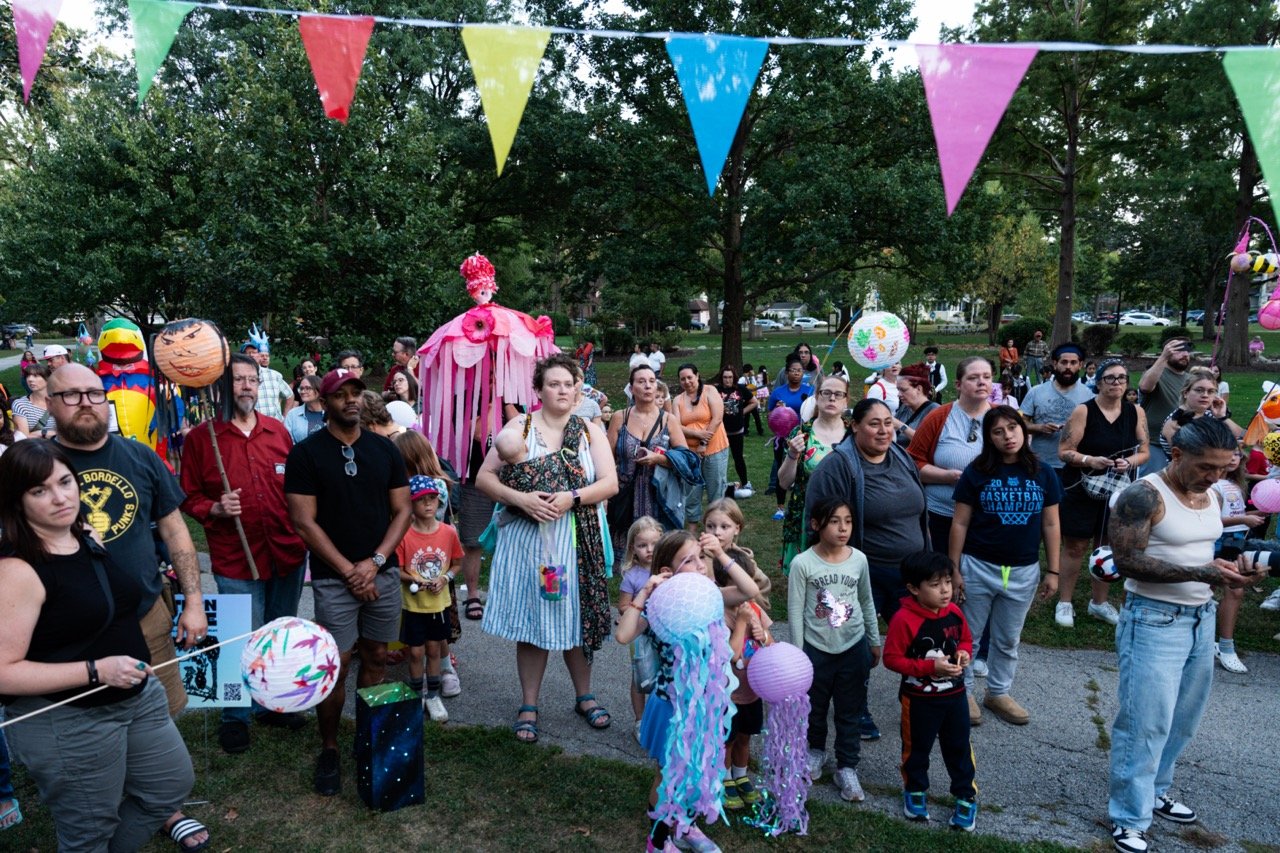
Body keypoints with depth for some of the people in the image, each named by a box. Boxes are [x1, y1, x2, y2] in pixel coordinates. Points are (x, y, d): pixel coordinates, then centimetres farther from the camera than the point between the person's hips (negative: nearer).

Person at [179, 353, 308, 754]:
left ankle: (273, 704, 37)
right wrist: (216, 509, -19)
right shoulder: (200, 438, -4)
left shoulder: (278, 431, 6)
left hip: (288, 553, 4)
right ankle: (235, 717, 24)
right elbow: (189, 498, -1)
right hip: (235, 559, -4)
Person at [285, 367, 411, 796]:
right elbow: (305, 523, -8)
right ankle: (329, 749, 16)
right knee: (335, 667, -2)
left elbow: (402, 511, 6)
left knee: (376, 659, 10)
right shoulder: (306, 454, -4)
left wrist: (374, 562, -8)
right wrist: (350, 571, -11)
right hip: (333, 578, -3)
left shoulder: (384, 449, 6)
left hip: (382, 573, 3)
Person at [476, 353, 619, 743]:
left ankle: (584, 696, 30)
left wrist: (570, 498, -18)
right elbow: (484, 477, -2)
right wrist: (522, 499, -17)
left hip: (577, 540, 1)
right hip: (528, 538, -1)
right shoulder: (519, 427, 1)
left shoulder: (590, 431, 5)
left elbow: (610, 483, -3)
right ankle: (529, 705, 21)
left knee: (576, 618, 10)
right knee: (531, 621, 5)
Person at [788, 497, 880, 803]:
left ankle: (846, 768, 27)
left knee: (849, 712, 12)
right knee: (815, 707, 18)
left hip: (854, 647, 2)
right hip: (816, 648, -2)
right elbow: (795, 611, -10)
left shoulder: (859, 559, -6)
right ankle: (816, 750, 44)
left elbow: (866, 602, 8)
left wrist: (874, 642, 14)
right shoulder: (802, 563, -17)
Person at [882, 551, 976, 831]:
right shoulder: (904, 619, -25)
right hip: (919, 699, -4)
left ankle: (966, 796, 35)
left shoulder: (954, 612, -7)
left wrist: (964, 654, -11)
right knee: (917, 748, 16)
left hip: (955, 694, 4)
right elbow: (892, 659, -21)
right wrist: (931, 666, -26)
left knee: (959, 747, 17)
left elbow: (966, 639, 11)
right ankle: (915, 791, 39)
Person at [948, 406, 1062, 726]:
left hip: (1024, 571, 3)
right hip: (978, 567, -2)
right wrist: (954, 569, -8)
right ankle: (963, 692, 26)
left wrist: (1053, 571, 3)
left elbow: (1051, 525, 5)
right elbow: (960, 524, -6)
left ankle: (998, 693, 34)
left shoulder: (1043, 474, -1)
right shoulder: (976, 472, -8)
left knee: (1008, 640, 17)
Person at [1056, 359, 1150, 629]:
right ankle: (1064, 603, 14)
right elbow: (1064, 452, -11)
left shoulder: (1136, 413, 2)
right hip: (1081, 490, -4)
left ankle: (1099, 602, 31)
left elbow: (1144, 452, 6)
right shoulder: (1083, 411, -10)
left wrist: (1129, 462, -14)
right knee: (1075, 546, 2)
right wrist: (1089, 460, -26)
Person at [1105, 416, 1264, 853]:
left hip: (1202, 619, 8)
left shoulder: (1210, 496, 7)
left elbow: (1205, 551, 17)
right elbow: (1127, 560, -23)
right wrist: (1201, 573, -27)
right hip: (1154, 621, -8)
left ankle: (1154, 791, 37)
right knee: (1145, 723, -2)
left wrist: (1233, 564, -5)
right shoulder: (1144, 495, -18)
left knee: (1183, 718, 18)